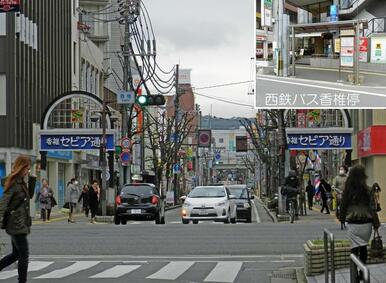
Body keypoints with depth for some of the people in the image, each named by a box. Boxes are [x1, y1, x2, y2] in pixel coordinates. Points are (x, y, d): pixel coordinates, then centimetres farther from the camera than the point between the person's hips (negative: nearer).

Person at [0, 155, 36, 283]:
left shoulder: (21, 182, 11)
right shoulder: (13, 183, -15)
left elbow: (29, 196, 21)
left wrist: (31, 181, 8)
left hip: (19, 225, 9)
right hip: (17, 225, -9)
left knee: (16, 254, 16)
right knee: (24, 255, -4)